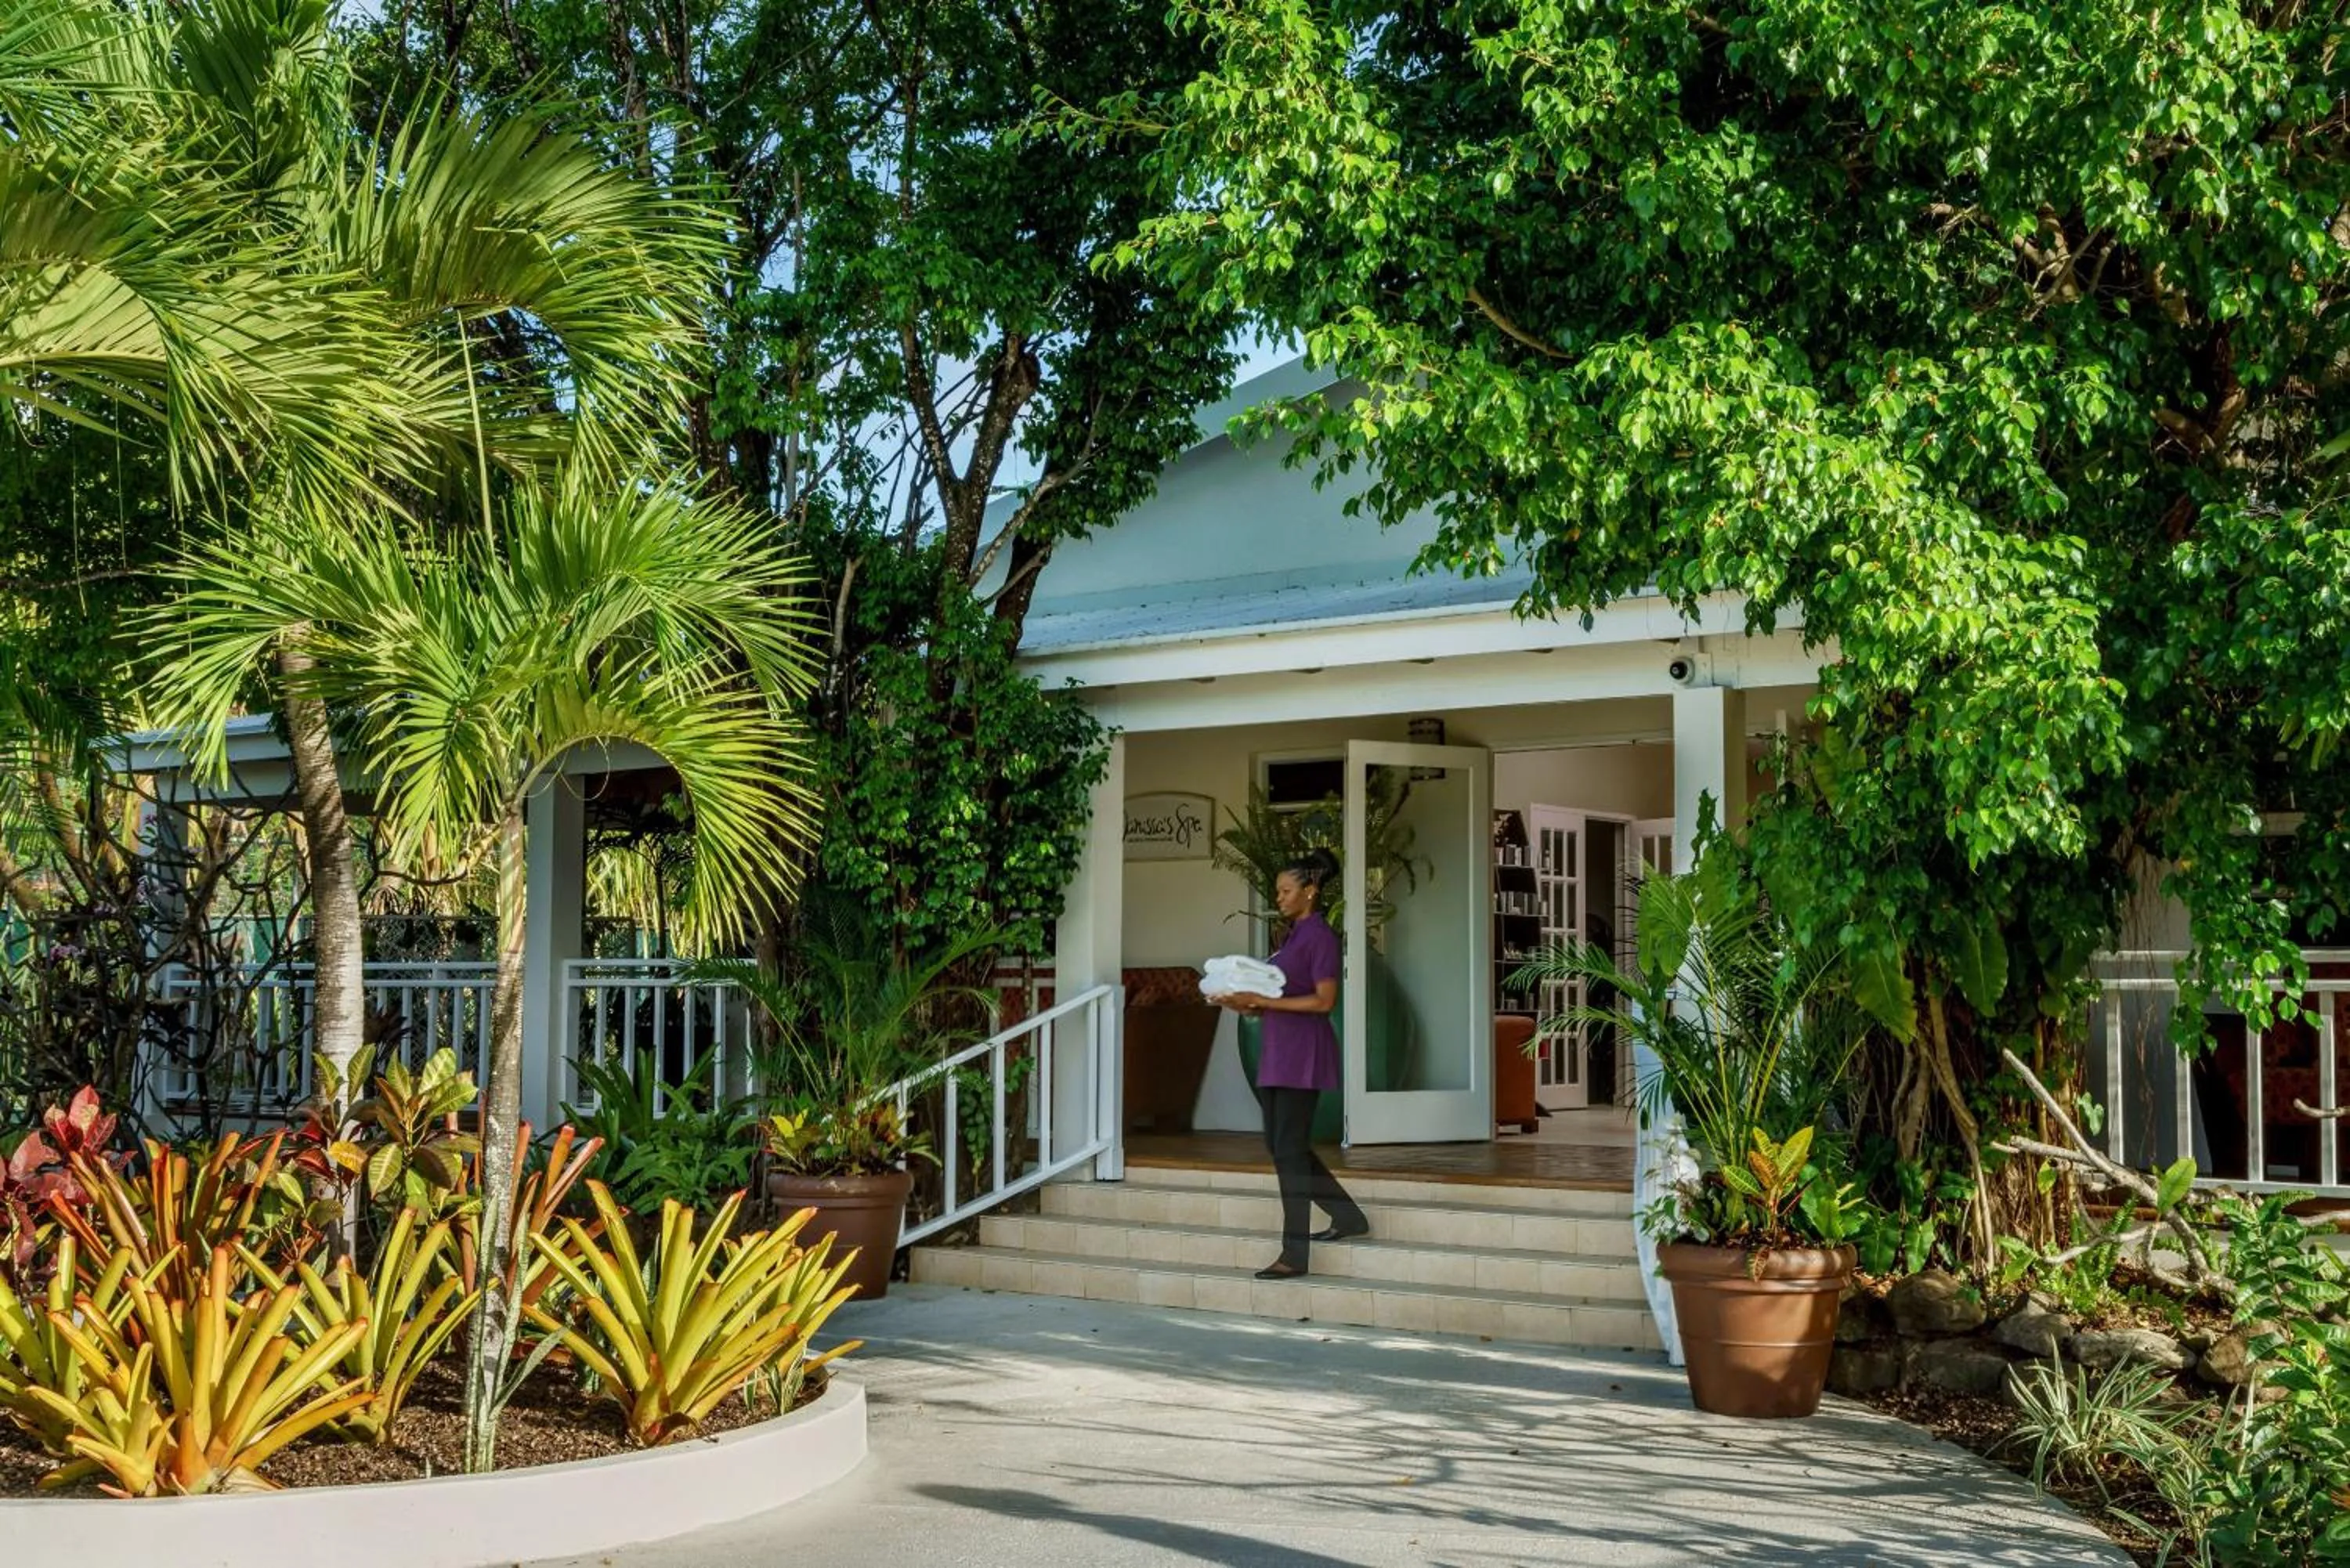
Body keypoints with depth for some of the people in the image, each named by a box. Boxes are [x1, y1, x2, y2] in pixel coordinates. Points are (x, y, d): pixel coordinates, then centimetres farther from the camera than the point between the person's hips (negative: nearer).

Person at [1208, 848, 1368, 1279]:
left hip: (1303, 1053, -10)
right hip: (1279, 1050, 10)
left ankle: (1294, 1256, -5)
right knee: (1280, 1144, 13)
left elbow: (1324, 1000, -19)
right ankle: (1347, 1216, 26)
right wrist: (1248, 1006, 2)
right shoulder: (1294, 935, 17)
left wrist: (1261, 1001, -19)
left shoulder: (1319, 936, -11)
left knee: (1289, 1149, -8)